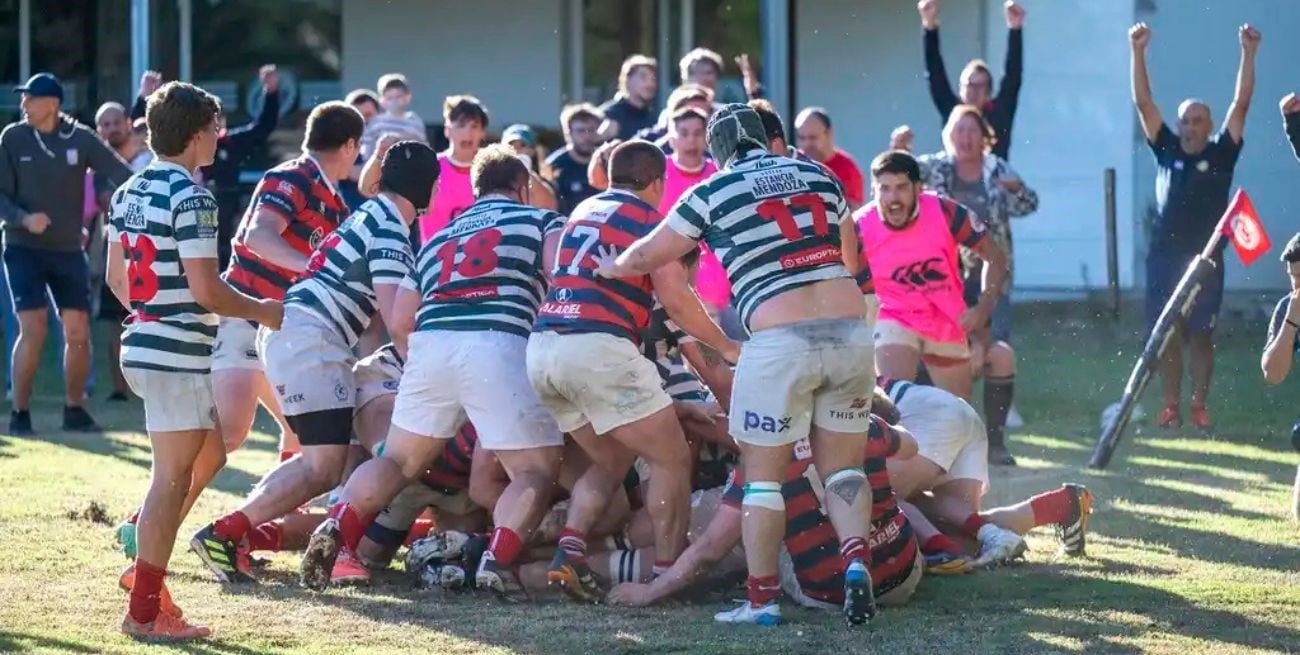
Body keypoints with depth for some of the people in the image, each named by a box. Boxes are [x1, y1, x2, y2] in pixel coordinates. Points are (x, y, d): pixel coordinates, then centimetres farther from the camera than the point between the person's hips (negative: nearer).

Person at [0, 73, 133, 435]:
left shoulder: (80, 139, -5)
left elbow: (121, 175, -7)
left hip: (69, 251, 2)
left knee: (78, 333, 2)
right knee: (33, 330, -11)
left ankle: (75, 410, 20)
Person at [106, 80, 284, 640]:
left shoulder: (129, 192, 10)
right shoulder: (192, 200, -16)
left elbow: (116, 277, 18)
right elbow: (205, 290, -19)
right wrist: (260, 311, -4)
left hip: (142, 344, 9)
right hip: (178, 355, -9)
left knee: (208, 451, 20)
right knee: (172, 478, -4)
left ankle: (147, 566, 19)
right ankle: (145, 610, -2)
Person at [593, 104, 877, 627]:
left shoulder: (713, 192, 4)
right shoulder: (818, 175, 14)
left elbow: (647, 257, 17)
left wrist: (609, 267, 37)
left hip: (781, 341, -4)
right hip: (850, 328, 4)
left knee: (762, 473, 9)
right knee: (842, 467, 15)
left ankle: (762, 599, 7)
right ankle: (856, 559, -7)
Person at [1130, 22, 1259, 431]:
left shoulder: (1221, 154, 4)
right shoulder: (1167, 151, 7)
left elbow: (1241, 104, -1)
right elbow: (1143, 103, 3)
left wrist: (1248, 53, -8)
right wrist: (1138, 52, -5)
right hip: (1164, 257, 1)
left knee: (1201, 336, 2)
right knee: (1167, 335, 2)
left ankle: (1199, 407, 7)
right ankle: (1171, 406, 7)